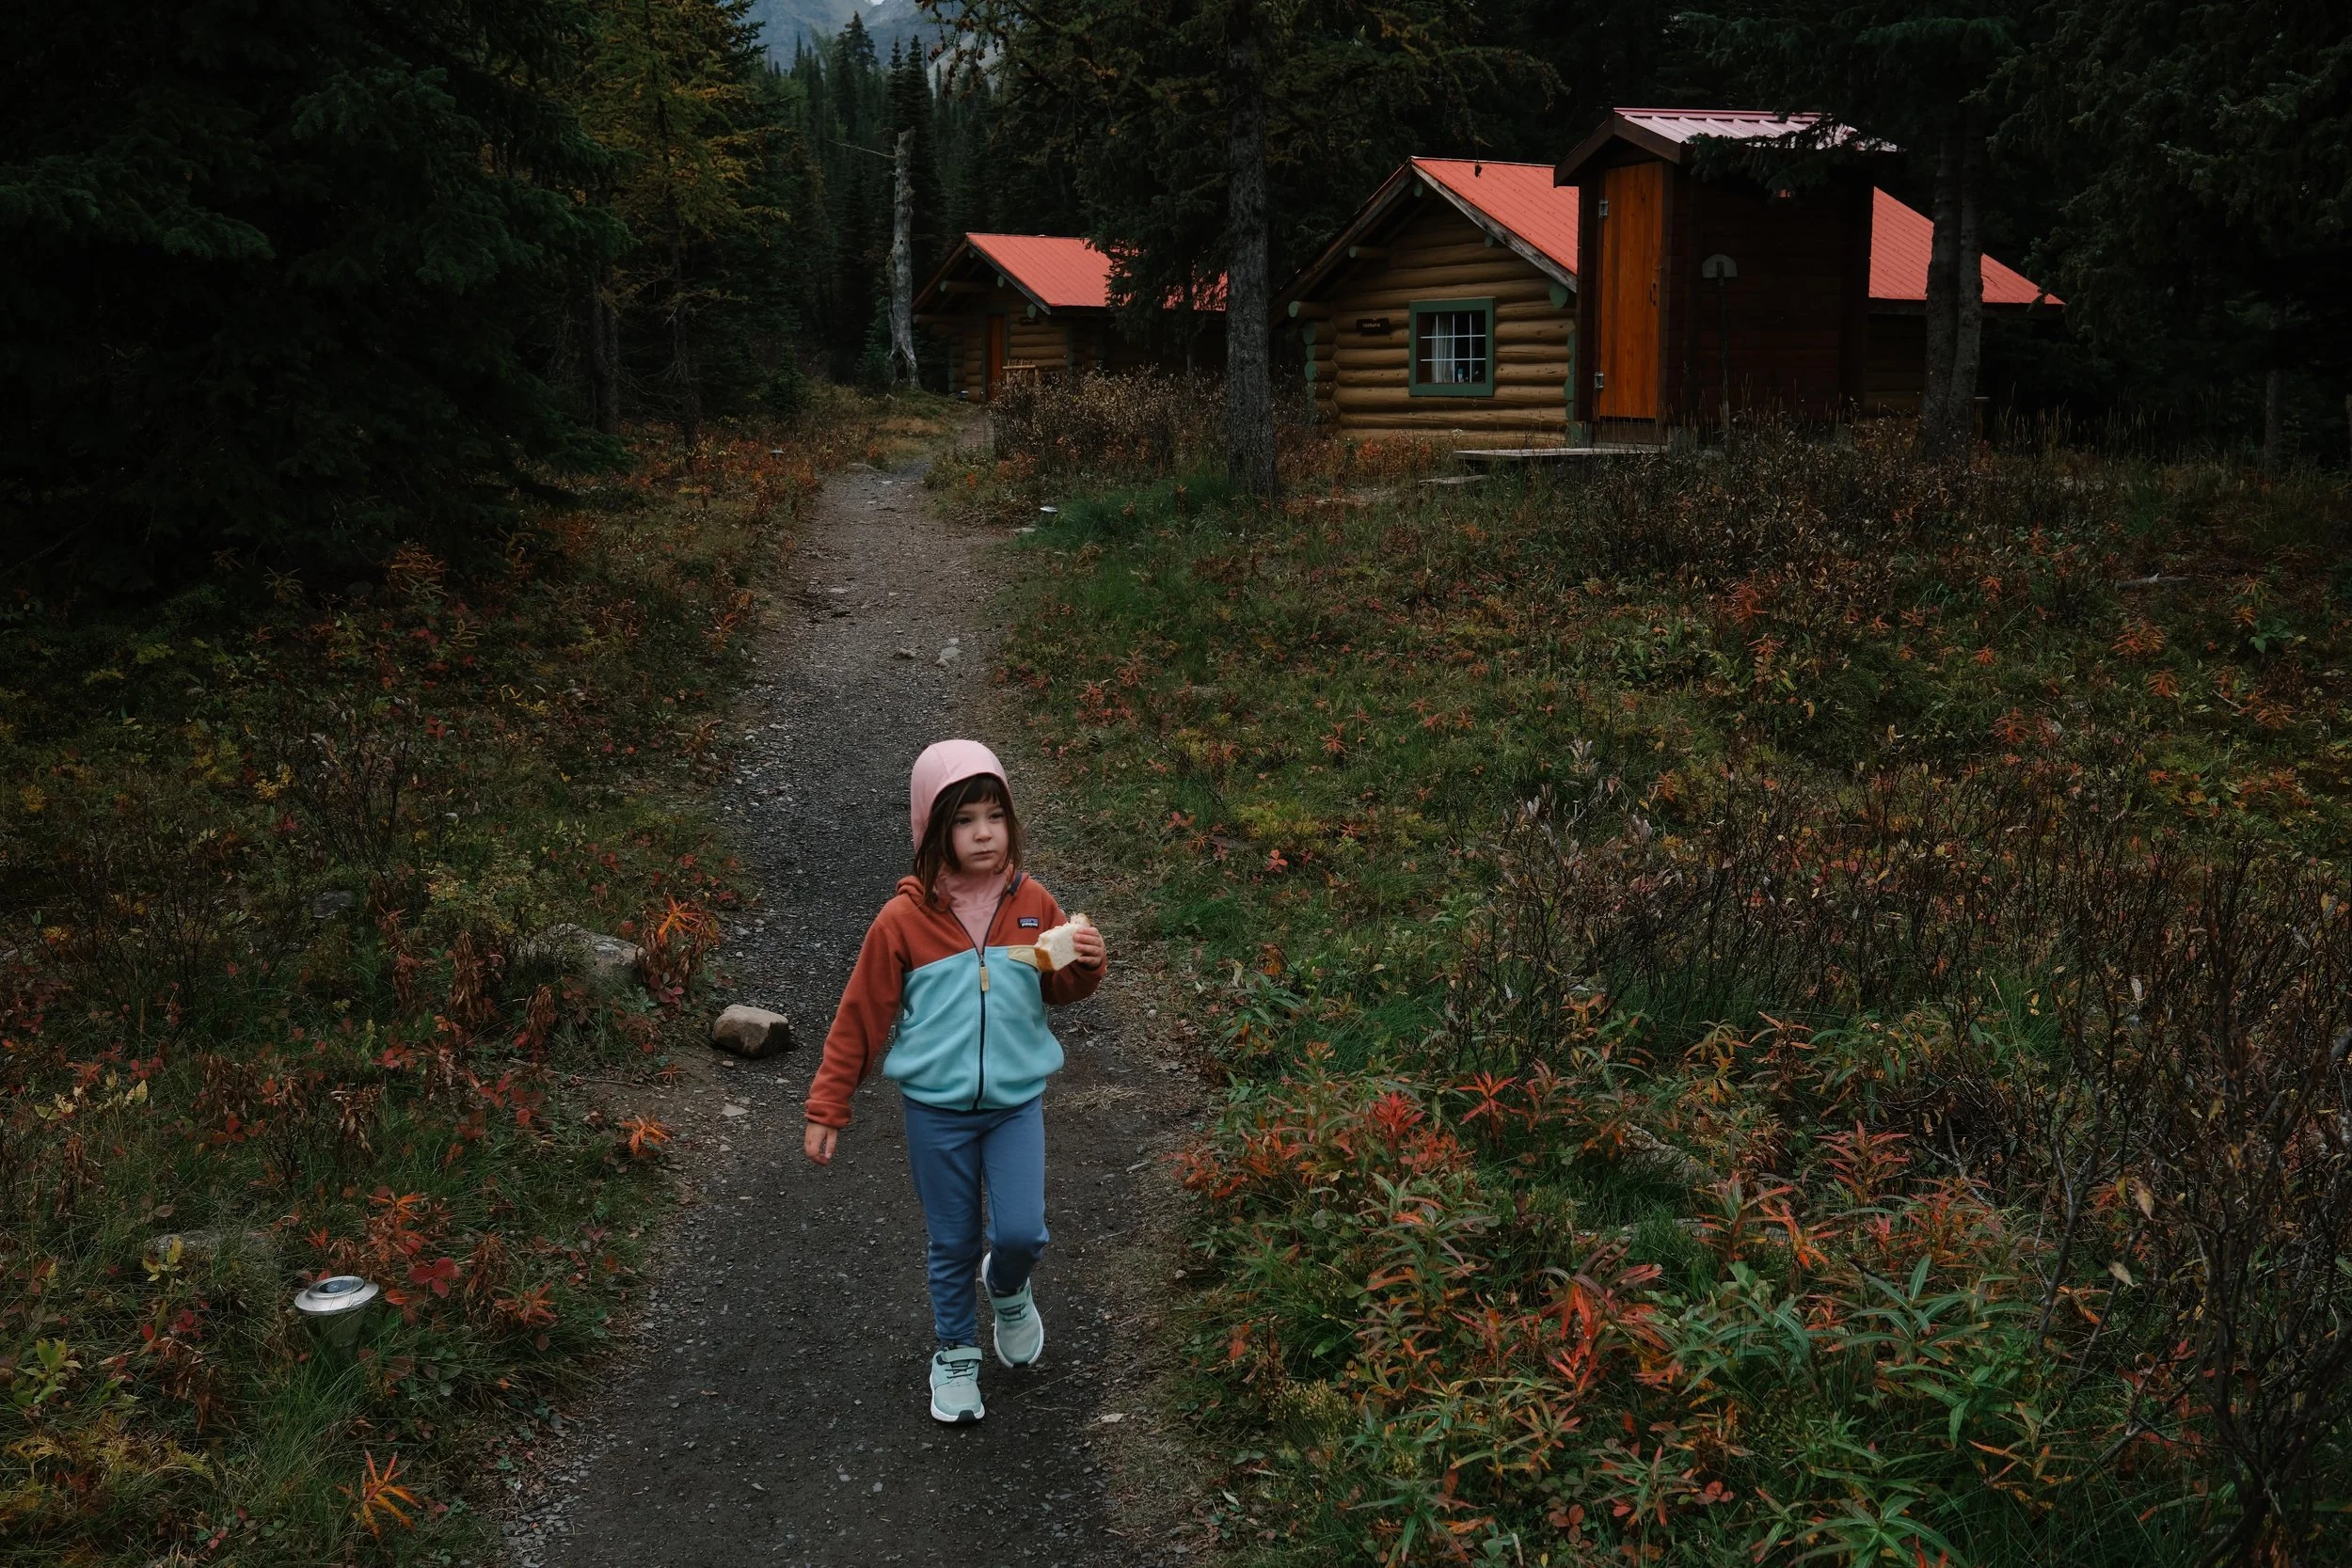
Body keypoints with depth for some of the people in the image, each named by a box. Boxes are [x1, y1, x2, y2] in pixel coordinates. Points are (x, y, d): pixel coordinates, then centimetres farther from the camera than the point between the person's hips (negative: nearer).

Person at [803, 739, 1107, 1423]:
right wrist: (827, 1110, -3)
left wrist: (1087, 965, -13)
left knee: (1022, 1231, -7)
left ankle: (1008, 1288, 29)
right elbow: (860, 1019, -5)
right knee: (953, 1243, 10)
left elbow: (1059, 990, 10)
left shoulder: (1034, 905, -6)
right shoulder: (903, 920, -13)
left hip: (1017, 1101, 1)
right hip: (936, 1108, -1)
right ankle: (955, 1354, 33)